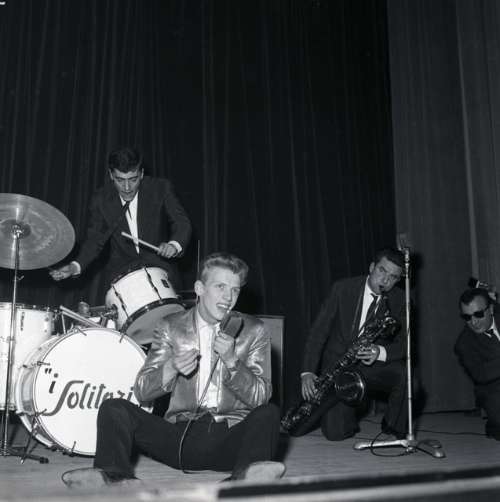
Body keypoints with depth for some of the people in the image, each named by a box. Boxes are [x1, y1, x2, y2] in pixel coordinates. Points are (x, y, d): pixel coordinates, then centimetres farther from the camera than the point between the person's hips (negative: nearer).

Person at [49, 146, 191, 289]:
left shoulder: (161, 189, -7)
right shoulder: (101, 200, -3)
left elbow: (182, 223, -5)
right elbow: (95, 239, 3)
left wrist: (174, 245, -27)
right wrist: (76, 266, -14)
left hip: (160, 271, -1)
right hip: (120, 275, 1)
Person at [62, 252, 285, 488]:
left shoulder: (254, 331, 3)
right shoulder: (171, 327, 6)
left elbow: (260, 397, -4)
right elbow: (142, 391, 3)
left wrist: (231, 361, -20)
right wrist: (172, 368, -18)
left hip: (231, 438, -1)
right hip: (181, 435, 1)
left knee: (268, 413, -28)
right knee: (114, 408, -14)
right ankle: (115, 475, -35)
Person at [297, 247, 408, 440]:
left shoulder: (398, 300, -3)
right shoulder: (343, 288, -9)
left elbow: (402, 344, -4)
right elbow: (318, 331, -9)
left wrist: (381, 352, -28)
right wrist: (308, 372, -19)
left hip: (372, 366, 2)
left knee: (403, 373, -30)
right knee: (335, 433, -16)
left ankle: (394, 428, -3)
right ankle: (348, 412, 21)